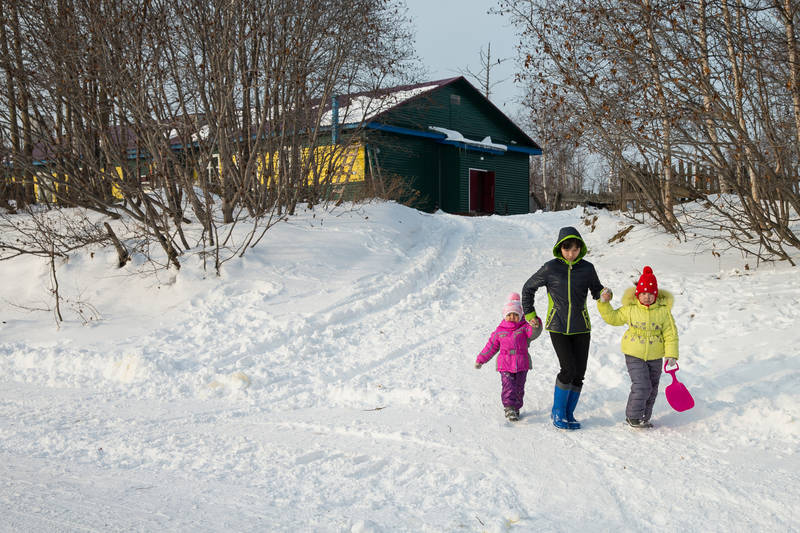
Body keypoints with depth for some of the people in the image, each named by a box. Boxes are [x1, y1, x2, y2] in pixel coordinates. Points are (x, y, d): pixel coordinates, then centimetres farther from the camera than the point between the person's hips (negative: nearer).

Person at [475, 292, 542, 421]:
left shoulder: (524, 328, 0)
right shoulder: (500, 331, 3)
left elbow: (533, 333, -23)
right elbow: (491, 347, 12)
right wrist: (480, 360, 17)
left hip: (522, 365, 1)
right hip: (505, 365, -1)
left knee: (519, 388, 8)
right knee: (508, 387, -12)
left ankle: (516, 408, 23)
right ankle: (509, 408, -15)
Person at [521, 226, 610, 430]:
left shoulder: (587, 268, 0)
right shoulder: (550, 268, -6)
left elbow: (596, 290, 14)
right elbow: (528, 288, 7)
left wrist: (605, 293, -9)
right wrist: (529, 314, 7)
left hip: (581, 328, 3)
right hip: (558, 327, -3)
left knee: (579, 373, 1)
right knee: (568, 369, -14)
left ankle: (569, 413, 19)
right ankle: (557, 412, 6)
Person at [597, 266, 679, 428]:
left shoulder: (663, 310, -5)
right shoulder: (630, 309, -5)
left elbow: (671, 334, -3)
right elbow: (613, 318, 8)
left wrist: (671, 354, -11)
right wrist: (604, 304, -5)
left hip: (655, 357, 3)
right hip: (634, 355, -2)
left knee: (652, 389, 12)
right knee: (641, 386, -13)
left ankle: (644, 418, 27)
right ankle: (633, 417, 3)